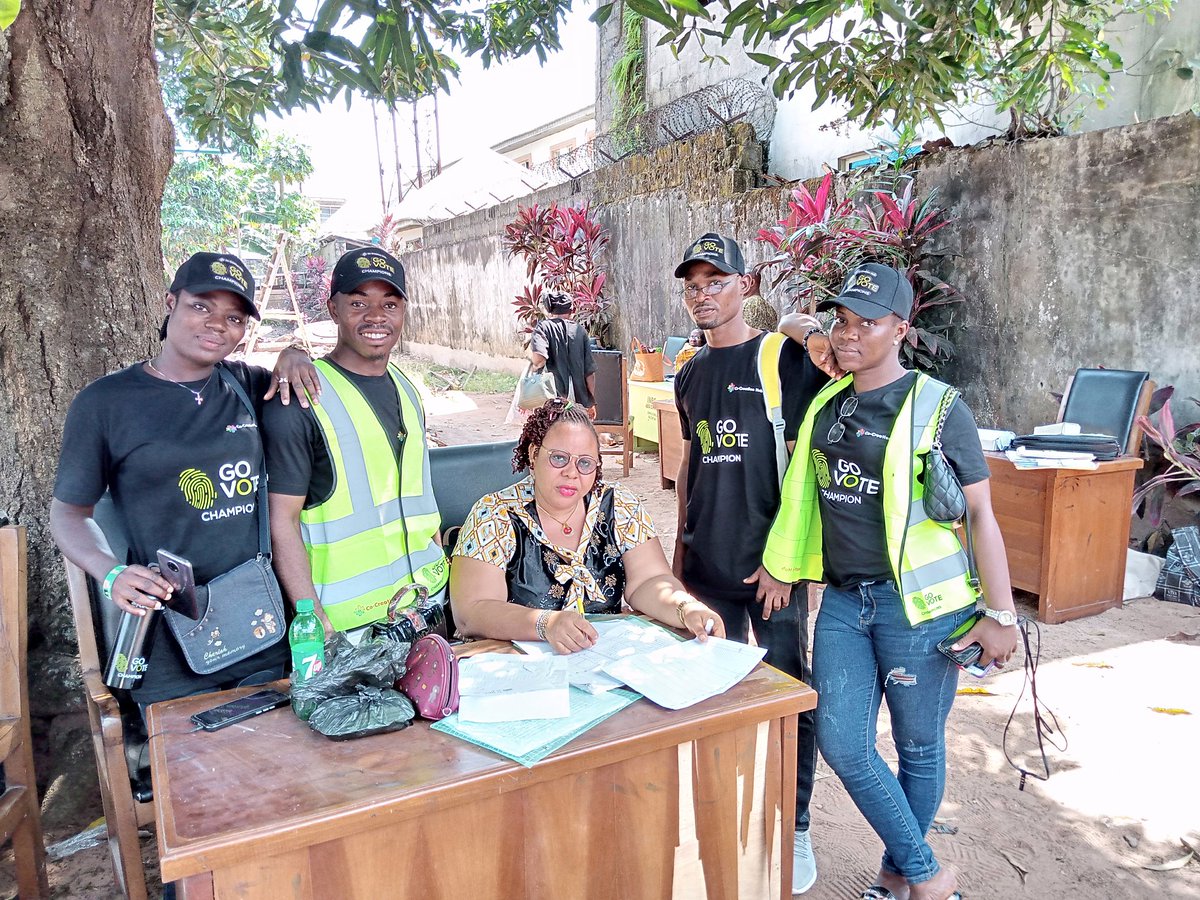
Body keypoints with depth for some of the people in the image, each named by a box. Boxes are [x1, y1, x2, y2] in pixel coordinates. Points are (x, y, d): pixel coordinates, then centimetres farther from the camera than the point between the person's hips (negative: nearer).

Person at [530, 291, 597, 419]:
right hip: (579, 401, 3)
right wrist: (592, 402, 14)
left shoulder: (543, 327, -3)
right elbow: (590, 371, 5)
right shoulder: (579, 330, 5)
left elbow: (539, 360, -22)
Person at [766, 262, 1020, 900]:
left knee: (917, 746, 10)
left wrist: (1000, 615, -8)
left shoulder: (937, 408, -8)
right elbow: (802, 500, 17)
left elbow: (980, 513, -6)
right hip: (843, 599, 5)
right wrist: (781, 567, 17)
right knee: (841, 743, 3)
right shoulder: (826, 404, 7)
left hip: (917, 602, -5)